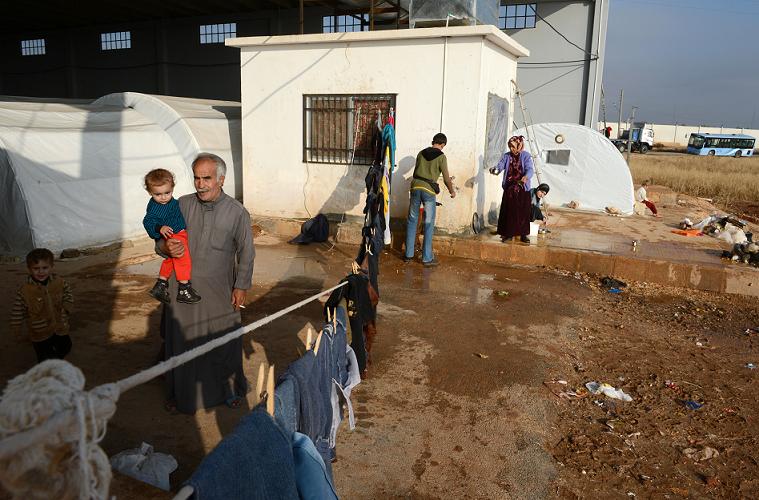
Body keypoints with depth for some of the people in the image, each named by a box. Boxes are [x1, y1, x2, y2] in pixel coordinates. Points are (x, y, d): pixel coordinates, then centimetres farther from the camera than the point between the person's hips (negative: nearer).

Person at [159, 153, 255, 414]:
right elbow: (160, 241, 5)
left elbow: (246, 253, 0)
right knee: (181, 341, 13)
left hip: (219, 291, -2)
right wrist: (166, 247, -19)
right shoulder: (182, 205, -1)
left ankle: (229, 390, 34)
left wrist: (241, 287, -3)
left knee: (224, 342, 10)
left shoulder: (237, 212, -6)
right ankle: (181, 393, 34)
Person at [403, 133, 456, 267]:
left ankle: (408, 254, 15)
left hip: (415, 186, 4)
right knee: (429, 224, 3)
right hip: (429, 190, -4)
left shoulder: (421, 153, 12)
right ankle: (427, 258, 5)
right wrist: (452, 191, 17)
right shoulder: (441, 157, -1)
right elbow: (446, 178, 1)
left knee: (412, 221, 11)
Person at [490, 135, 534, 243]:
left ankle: (523, 234, 12)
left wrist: (526, 176, -38)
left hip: (522, 189, -2)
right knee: (508, 211, 2)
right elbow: (500, 165, -5)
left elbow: (529, 169, -16)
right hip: (509, 188, 2)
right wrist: (495, 170, -30)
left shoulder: (526, 156, -4)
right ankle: (508, 233, 12)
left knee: (523, 212, 2)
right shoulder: (506, 156, 5)